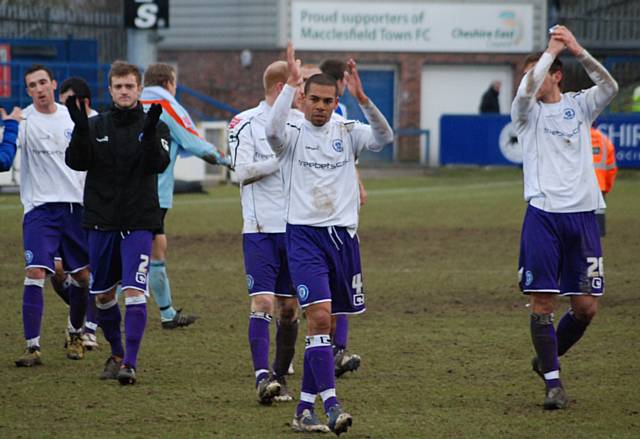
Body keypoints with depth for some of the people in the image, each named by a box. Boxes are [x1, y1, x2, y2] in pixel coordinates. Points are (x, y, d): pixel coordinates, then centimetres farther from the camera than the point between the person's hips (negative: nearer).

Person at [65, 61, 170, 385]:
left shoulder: (155, 126, 2)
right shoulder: (95, 126, 6)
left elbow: (159, 164, -14)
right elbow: (76, 162, -7)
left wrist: (150, 133, -31)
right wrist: (80, 128, -23)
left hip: (138, 224, -3)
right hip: (101, 222, 3)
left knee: (134, 292, -14)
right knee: (103, 295, 11)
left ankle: (130, 364, -15)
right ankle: (116, 355, 30)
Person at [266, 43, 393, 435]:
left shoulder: (348, 133, 7)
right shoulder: (293, 135, 0)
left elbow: (385, 137, -12)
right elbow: (273, 129, -24)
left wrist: (363, 99, -25)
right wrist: (291, 83, -27)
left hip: (343, 235, 4)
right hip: (305, 236, -4)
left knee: (324, 324, 8)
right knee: (319, 315, -18)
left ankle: (305, 408, 16)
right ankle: (331, 404, -23)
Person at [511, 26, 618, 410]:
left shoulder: (579, 106, 9)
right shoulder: (528, 112, 5)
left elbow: (610, 87, -11)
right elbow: (526, 91, -18)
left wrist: (578, 51, -22)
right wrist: (551, 50, -14)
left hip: (582, 214, 2)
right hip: (543, 215, -2)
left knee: (587, 306, 2)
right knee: (543, 301, -7)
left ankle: (549, 359, 25)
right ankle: (553, 381, 1)